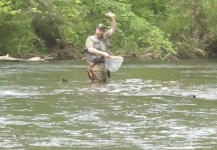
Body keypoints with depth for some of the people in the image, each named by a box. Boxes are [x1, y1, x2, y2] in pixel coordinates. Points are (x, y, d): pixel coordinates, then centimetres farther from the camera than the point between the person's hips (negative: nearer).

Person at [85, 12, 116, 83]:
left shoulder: (105, 37, 18)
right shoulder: (90, 39, 2)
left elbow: (113, 29, 16)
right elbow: (91, 50, -14)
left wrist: (113, 18, 2)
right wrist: (103, 53, -20)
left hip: (104, 65, 6)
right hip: (95, 65, -6)